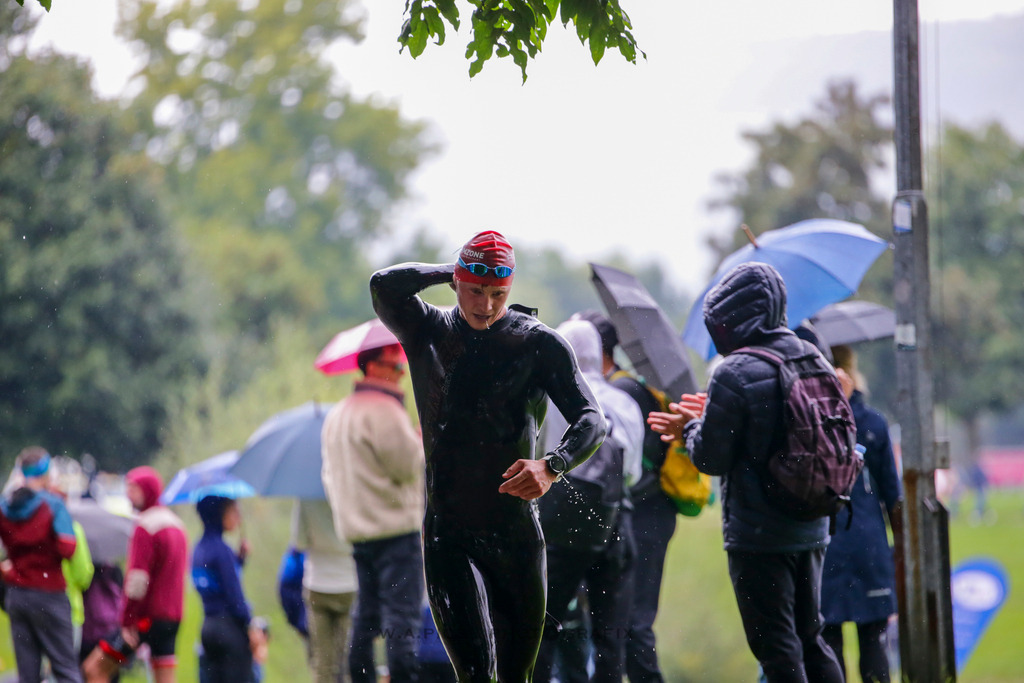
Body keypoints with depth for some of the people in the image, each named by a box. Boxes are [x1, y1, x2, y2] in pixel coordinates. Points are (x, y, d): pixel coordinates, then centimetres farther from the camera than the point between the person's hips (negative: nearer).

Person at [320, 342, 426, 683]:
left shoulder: (336, 415, 18)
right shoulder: (383, 410, -14)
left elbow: (331, 475, 23)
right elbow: (409, 464, -17)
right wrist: (425, 440, 0)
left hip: (356, 529, 9)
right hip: (394, 527, -9)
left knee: (366, 615, 12)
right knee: (402, 615, -11)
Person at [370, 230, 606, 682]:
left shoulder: (539, 343, -1)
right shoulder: (429, 334, 3)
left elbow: (591, 420, -11)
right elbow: (385, 285, -17)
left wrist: (551, 467, -30)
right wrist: (450, 271, -3)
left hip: (517, 536, 1)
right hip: (448, 537, -1)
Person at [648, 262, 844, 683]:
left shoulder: (734, 374, -17)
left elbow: (711, 459, -13)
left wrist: (691, 427, 7)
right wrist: (709, 418, 17)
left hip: (758, 535, -7)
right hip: (811, 527, 7)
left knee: (777, 649, -1)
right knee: (810, 639, 17)